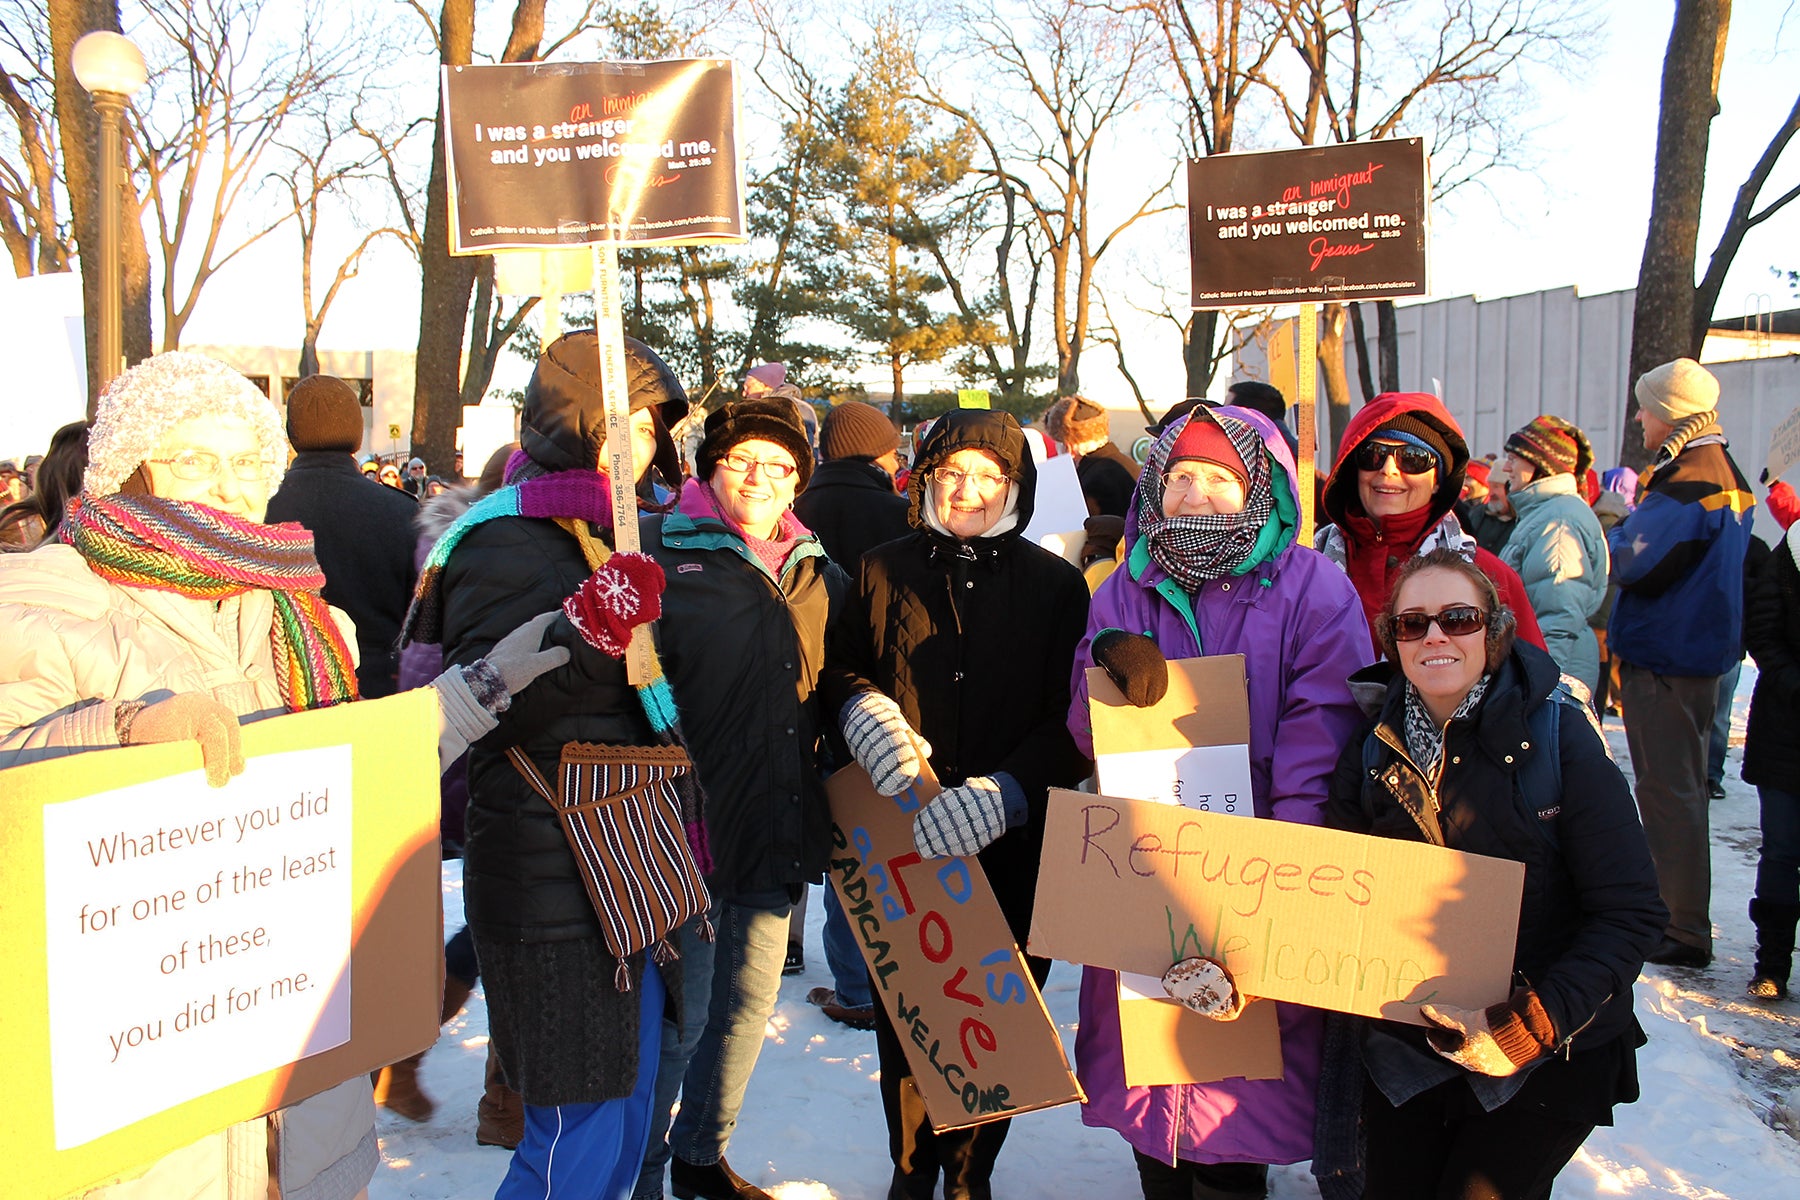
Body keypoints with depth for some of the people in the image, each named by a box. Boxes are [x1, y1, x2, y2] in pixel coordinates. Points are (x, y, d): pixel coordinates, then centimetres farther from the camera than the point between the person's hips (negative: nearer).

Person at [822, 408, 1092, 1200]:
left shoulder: (1056, 586, 1)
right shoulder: (885, 573, 6)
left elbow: (1073, 721, -4)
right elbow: (839, 669, 14)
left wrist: (1000, 795, -18)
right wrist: (866, 712, -9)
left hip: (1015, 845, -1)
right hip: (902, 838, 1)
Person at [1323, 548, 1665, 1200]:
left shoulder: (1558, 736, -12)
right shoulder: (1372, 750, -1)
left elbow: (1631, 913, -13)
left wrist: (1528, 1026, -23)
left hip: (1549, 1058, -3)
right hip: (1405, 1046, 4)